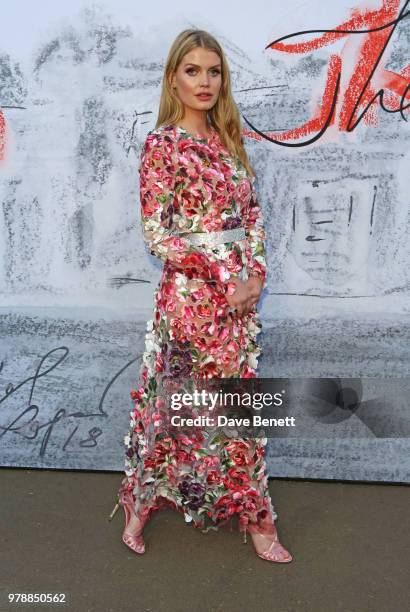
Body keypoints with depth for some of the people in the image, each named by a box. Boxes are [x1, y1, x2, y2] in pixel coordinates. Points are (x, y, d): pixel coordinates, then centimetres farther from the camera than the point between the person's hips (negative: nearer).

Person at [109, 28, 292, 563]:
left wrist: (255, 270, -4)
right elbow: (156, 234, -13)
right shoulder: (162, 144, -8)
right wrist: (224, 274, -16)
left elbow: (252, 214, 12)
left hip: (238, 293, 6)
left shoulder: (226, 140, 10)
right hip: (192, 297, -6)